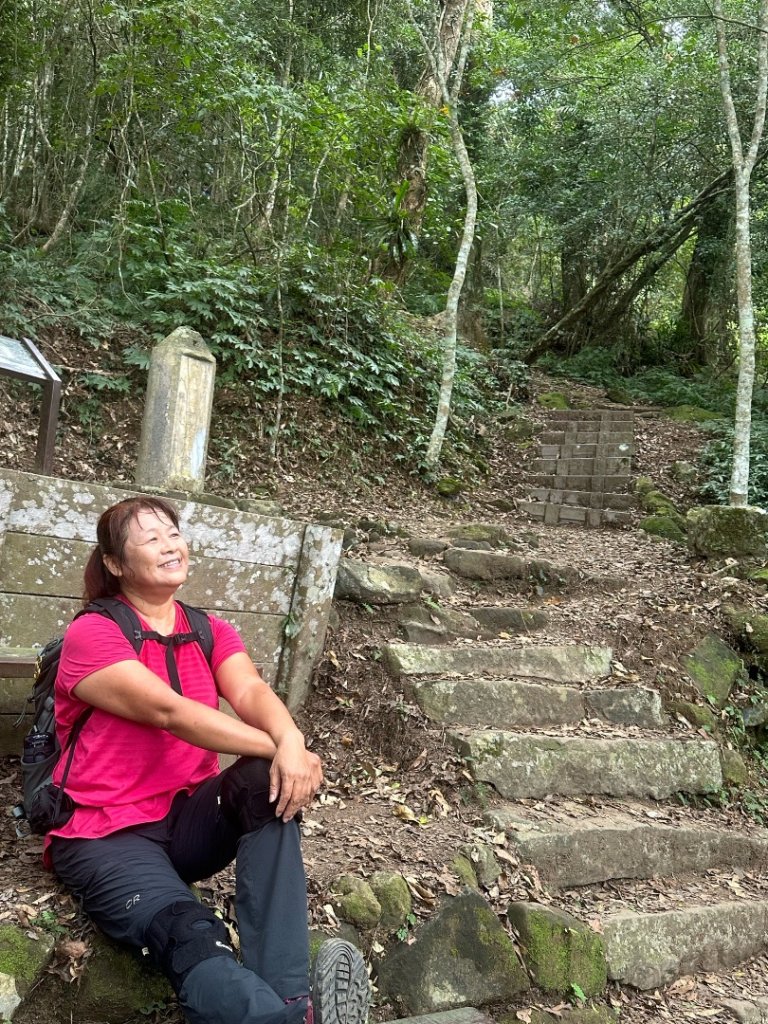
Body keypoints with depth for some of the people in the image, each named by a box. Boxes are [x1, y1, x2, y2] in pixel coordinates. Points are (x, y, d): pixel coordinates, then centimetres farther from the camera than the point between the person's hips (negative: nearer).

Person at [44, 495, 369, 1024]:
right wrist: (276, 748, -29)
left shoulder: (210, 633, 10)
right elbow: (169, 711, -21)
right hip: (109, 835, -5)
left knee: (271, 778, -28)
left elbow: (250, 690, -11)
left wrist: (290, 742, -34)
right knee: (191, 937, -34)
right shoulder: (91, 635, -7)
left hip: (189, 821, 5)